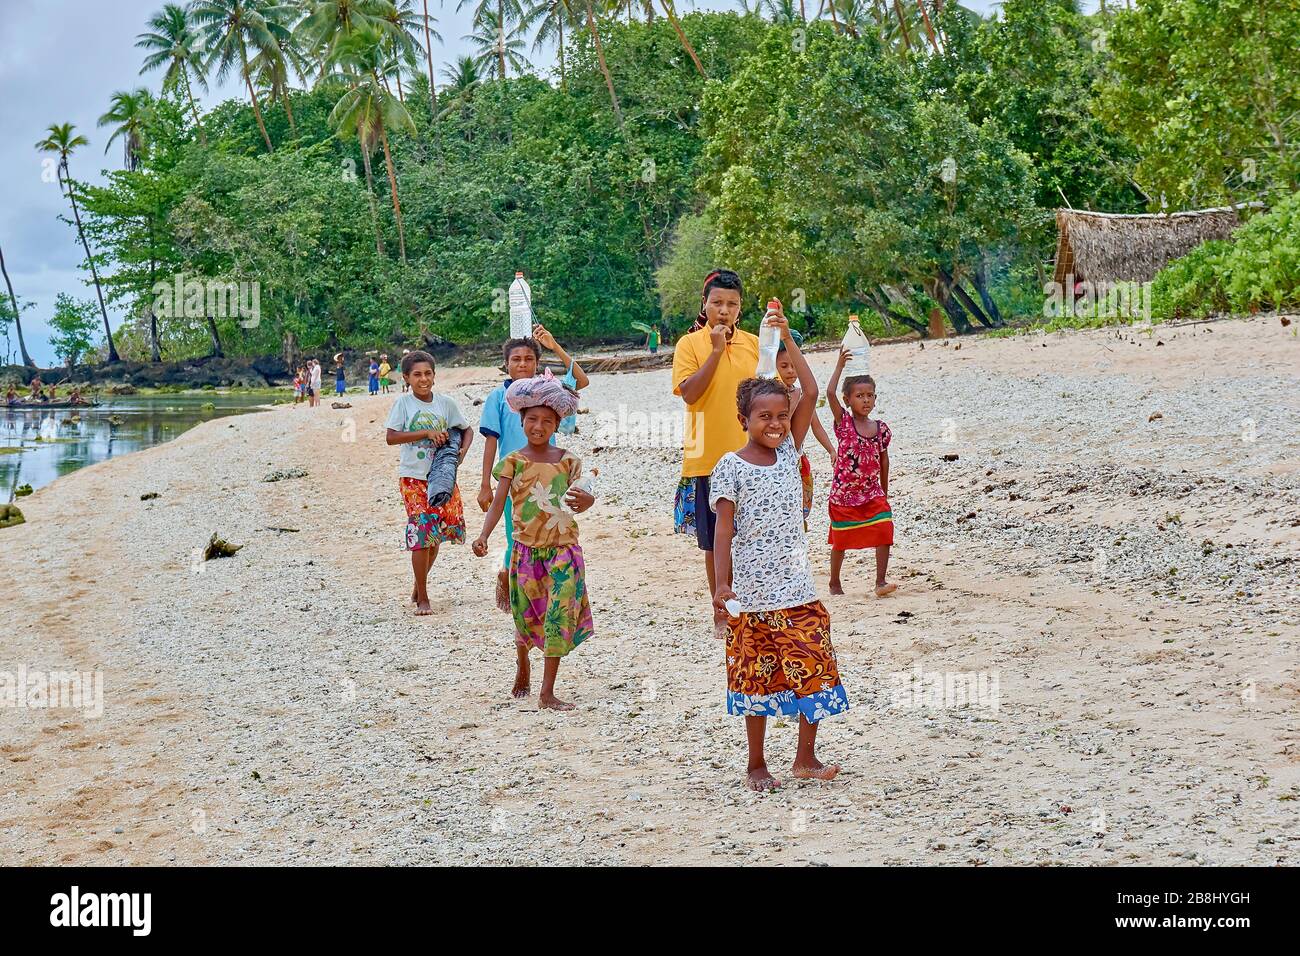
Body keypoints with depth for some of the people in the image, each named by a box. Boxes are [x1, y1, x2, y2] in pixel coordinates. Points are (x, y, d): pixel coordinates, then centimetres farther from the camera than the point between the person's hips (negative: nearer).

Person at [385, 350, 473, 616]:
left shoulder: (446, 403, 2)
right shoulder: (403, 403, -6)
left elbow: (466, 429, 14)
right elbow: (391, 437, -14)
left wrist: (463, 450, -6)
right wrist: (426, 433, -20)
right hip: (413, 477, -4)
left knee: (437, 533, 9)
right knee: (422, 534, -9)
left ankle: (419, 586, 31)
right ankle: (422, 598, 1)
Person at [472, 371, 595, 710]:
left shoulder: (566, 460, 2)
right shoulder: (513, 462, -3)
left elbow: (575, 502, 6)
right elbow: (498, 501, -10)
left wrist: (586, 500, -19)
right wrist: (483, 536, -25)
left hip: (563, 548, 1)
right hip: (526, 548, -1)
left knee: (560, 615, -6)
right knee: (526, 615, 10)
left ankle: (547, 692, 0)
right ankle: (522, 662, 43)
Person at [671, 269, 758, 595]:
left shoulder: (754, 344, 6)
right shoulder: (690, 344, -1)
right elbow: (689, 393, -14)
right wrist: (716, 350, -17)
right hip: (708, 459, -2)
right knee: (715, 544, 7)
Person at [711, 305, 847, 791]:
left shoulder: (789, 452, 5)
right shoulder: (730, 468, -6)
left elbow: (810, 394, 0)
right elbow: (724, 530, -8)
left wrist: (787, 340, -3)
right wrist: (722, 585, -15)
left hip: (798, 587, 4)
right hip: (752, 593, -4)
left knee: (814, 670, 4)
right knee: (758, 678, 5)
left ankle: (806, 758, 19)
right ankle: (756, 765, 18)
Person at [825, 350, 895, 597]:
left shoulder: (881, 429, 0)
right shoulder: (843, 422, -8)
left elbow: (883, 460, 11)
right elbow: (830, 393, -22)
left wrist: (884, 492, 16)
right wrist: (840, 365, -21)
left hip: (873, 494, 2)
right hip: (843, 495, -2)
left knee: (884, 532, -13)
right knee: (840, 541, 9)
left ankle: (881, 582, -7)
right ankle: (835, 582, 28)